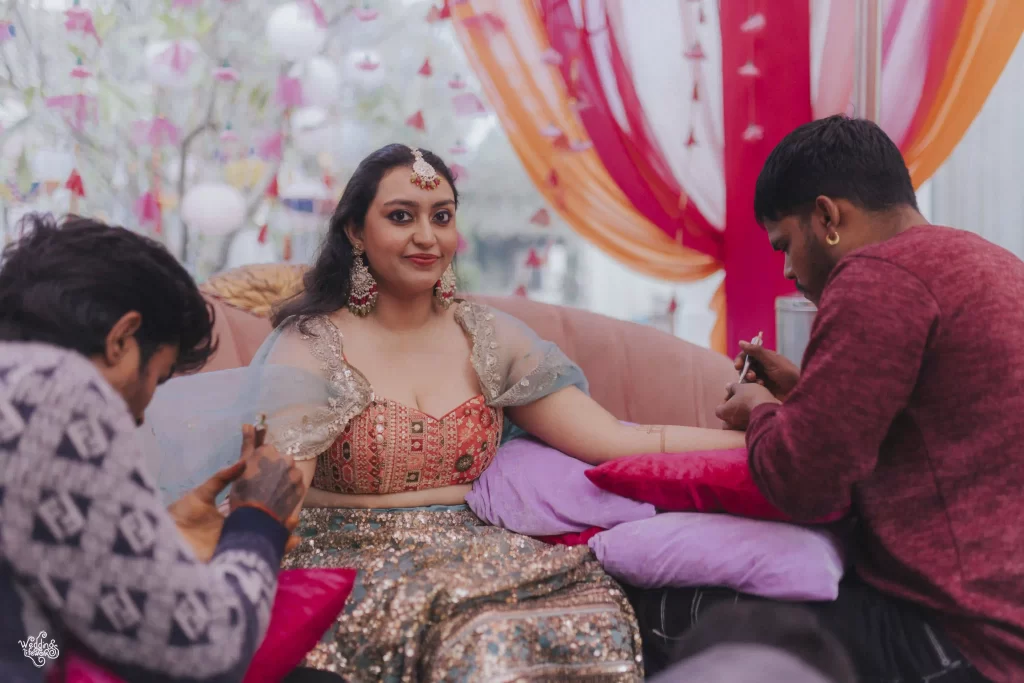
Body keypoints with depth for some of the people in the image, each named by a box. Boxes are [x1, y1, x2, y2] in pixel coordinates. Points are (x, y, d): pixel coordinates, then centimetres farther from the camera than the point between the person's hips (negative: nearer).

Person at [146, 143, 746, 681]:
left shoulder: (488, 339, 13)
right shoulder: (310, 348, 0)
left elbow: (612, 440, 8)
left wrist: (756, 439, 2)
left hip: (471, 551, 4)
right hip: (354, 560, -4)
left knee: (588, 613, -28)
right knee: (486, 633, -35)